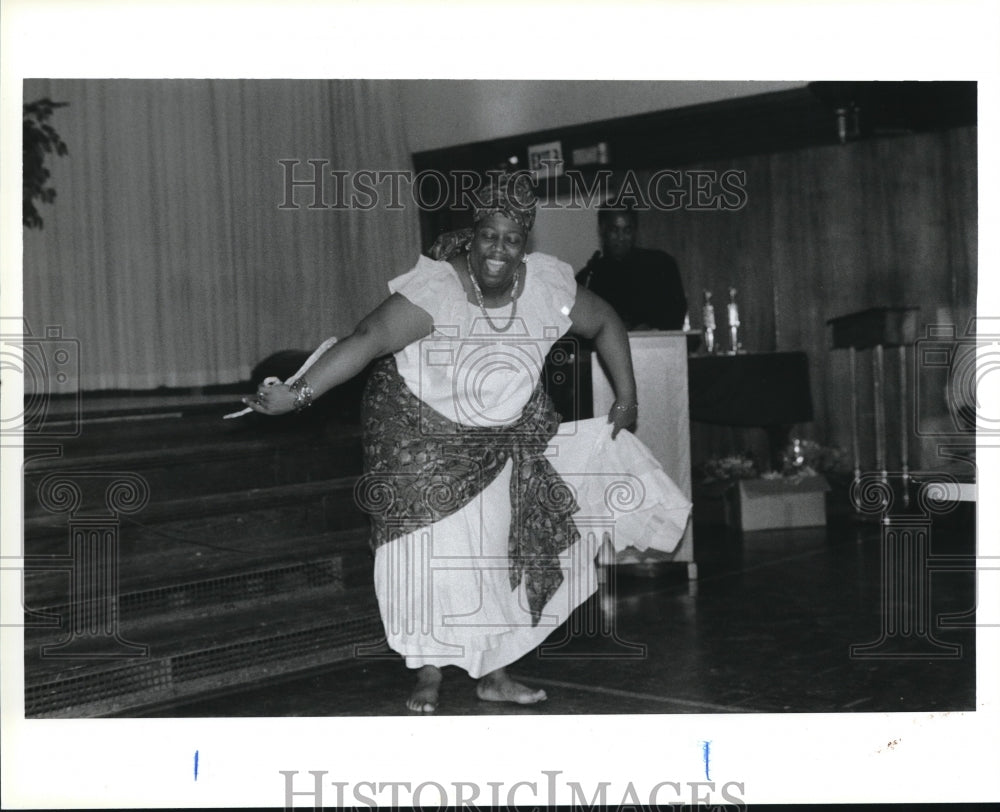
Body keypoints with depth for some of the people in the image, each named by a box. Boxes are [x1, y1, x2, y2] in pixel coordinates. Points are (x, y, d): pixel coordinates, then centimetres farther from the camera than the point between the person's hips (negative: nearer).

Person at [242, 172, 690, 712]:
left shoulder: (547, 285, -15)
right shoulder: (435, 287, -28)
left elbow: (604, 323, 3)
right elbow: (368, 338, -37)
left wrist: (626, 397, 2)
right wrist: (298, 393, -46)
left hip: (504, 440, 4)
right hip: (422, 435, -4)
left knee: (497, 552, 7)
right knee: (430, 551, -6)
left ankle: (493, 672, 22)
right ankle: (429, 675, 11)